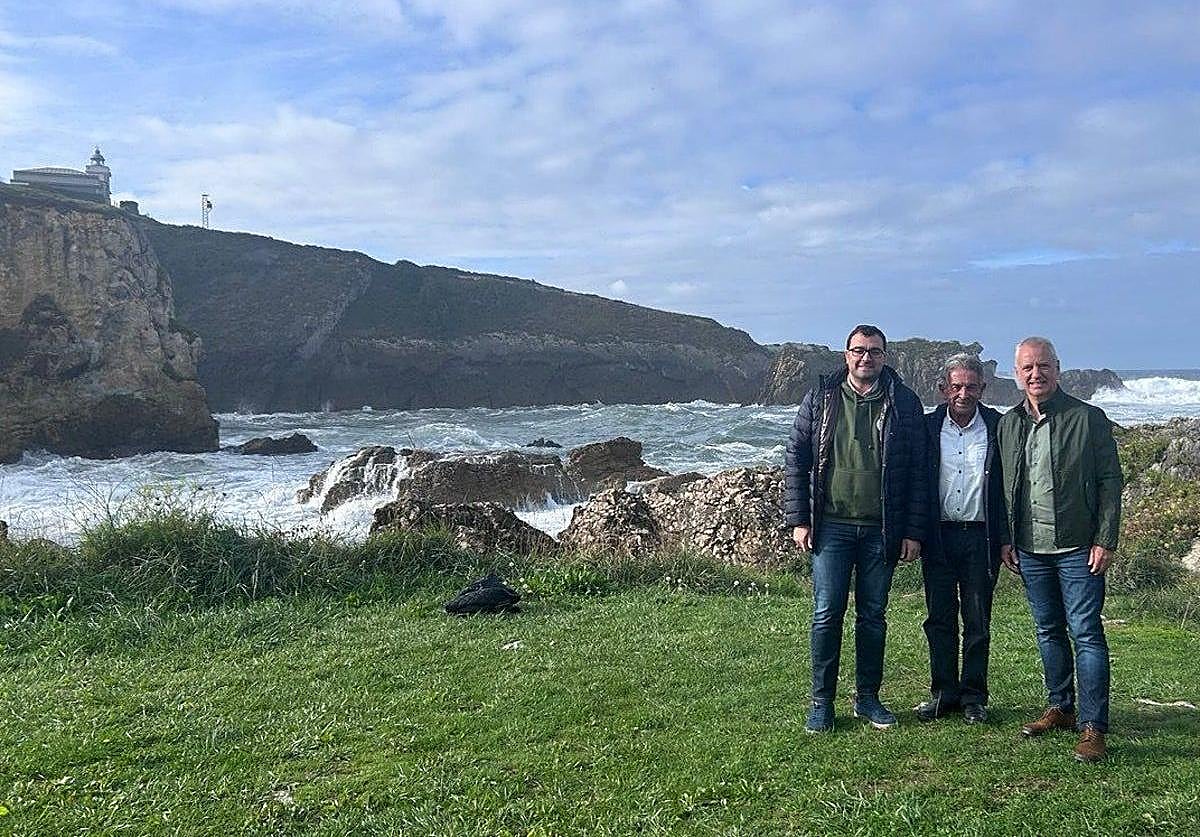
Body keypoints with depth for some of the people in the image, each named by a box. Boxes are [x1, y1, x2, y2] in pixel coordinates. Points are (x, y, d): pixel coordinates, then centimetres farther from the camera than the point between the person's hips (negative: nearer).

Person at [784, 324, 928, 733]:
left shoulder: (904, 403, 3)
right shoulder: (821, 398, 3)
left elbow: (918, 471, 3)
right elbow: (796, 460, 4)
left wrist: (913, 531, -1)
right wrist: (798, 520, -2)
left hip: (881, 530, 1)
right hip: (831, 526, 0)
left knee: (873, 616, 10)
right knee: (827, 614, 0)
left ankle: (867, 698, 24)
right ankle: (821, 702, 12)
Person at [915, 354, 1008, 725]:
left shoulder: (998, 428, -1)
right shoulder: (928, 427, 2)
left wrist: (1006, 539, -4)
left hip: (980, 537, -1)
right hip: (938, 537, 1)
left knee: (978, 622, 7)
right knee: (940, 619, 8)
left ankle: (974, 696, 20)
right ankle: (943, 692, 20)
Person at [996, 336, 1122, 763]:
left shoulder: (1089, 418, -5)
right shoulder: (1007, 424, 8)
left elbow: (1110, 482, -5)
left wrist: (1105, 540, -11)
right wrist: (1005, 540, 7)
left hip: (1078, 548, -5)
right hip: (1030, 549, 5)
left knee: (1086, 634, -3)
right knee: (1048, 632, 14)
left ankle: (1093, 727, 2)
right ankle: (1061, 708, 28)